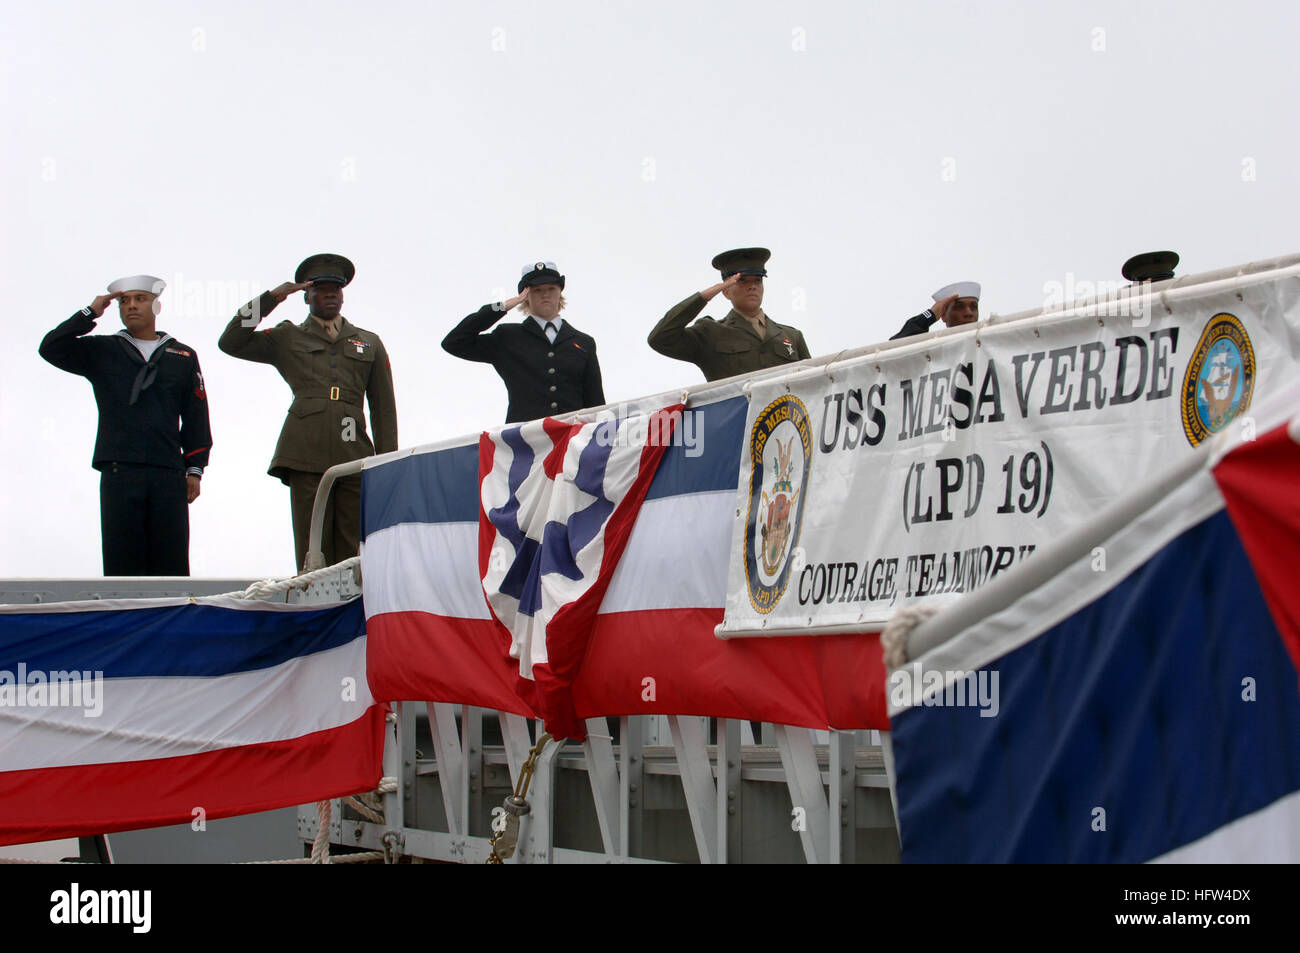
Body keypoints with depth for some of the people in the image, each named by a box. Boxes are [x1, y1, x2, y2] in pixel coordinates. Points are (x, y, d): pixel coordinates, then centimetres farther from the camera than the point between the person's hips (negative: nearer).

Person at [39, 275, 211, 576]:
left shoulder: (183, 357, 15)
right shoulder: (101, 352, 14)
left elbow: (196, 418, 14)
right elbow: (51, 349, 0)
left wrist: (194, 469, 7)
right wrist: (90, 313, -1)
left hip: (169, 475, 1)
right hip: (118, 475, 0)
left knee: (171, 565, -3)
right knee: (122, 564, -3)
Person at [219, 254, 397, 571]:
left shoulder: (369, 343, 23)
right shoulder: (287, 339, 20)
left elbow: (383, 407, 19)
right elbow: (230, 343, 9)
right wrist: (270, 299, 4)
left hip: (355, 458, 1)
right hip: (306, 457, -1)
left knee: (353, 554, -6)